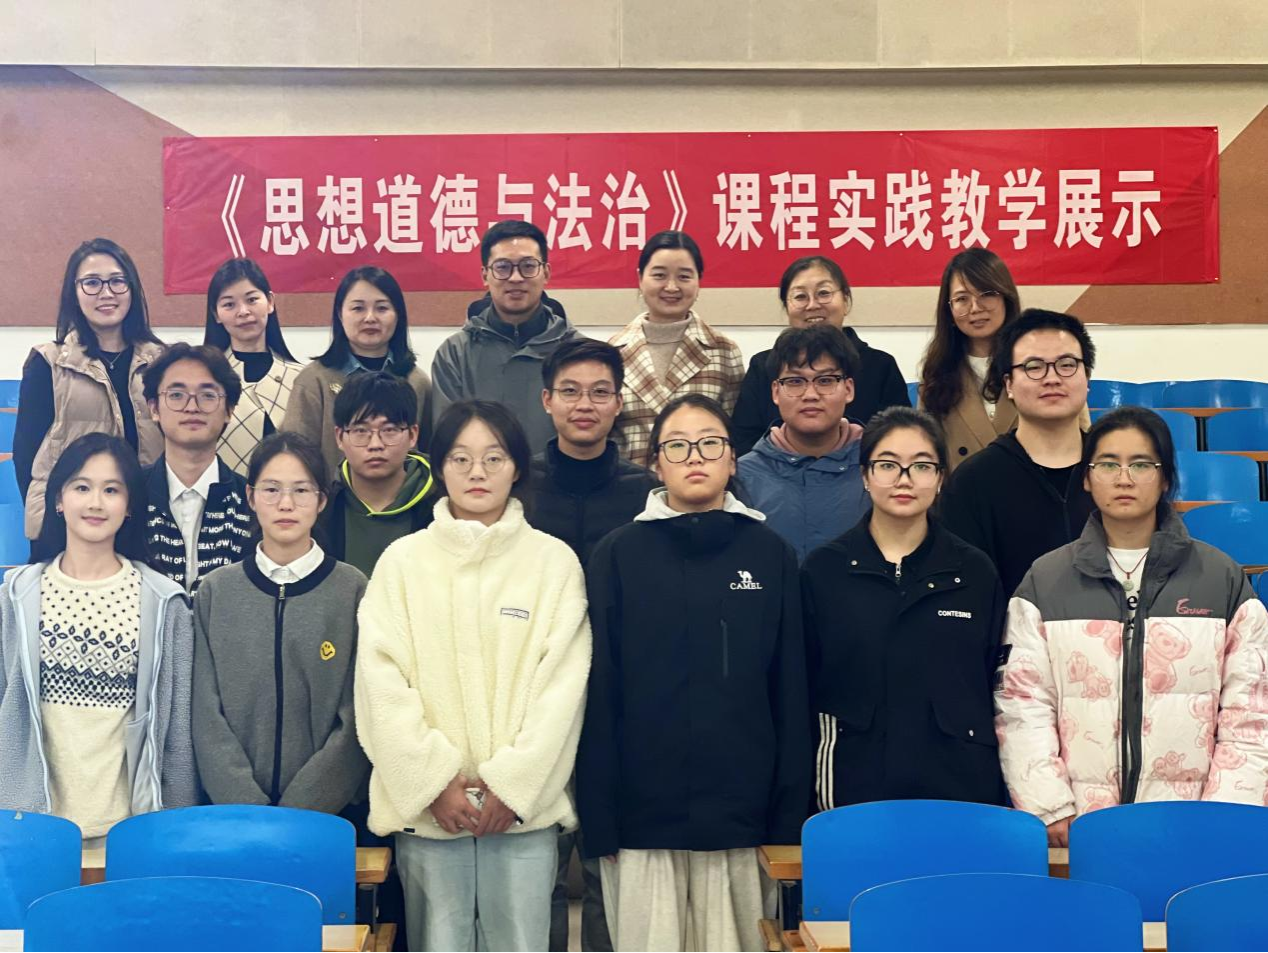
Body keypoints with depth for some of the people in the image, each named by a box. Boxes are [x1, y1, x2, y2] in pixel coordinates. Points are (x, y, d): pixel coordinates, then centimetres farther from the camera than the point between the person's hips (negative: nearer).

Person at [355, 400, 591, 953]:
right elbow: (382, 682, -1)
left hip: (524, 804, 0)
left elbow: (562, 685, -2)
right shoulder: (403, 560, 4)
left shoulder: (554, 562, 2)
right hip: (428, 805, 1)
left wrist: (513, 785, -8)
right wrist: (435, 783, -8)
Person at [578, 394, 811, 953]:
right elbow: (599, 693, 0)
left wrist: (790, 816, 3)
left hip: (741, 816, 1)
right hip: (643, 817, -1)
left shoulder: (771, 556, 6)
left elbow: (790, 692, 6)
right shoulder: (619, 556, 3)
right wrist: (597, 815, -4)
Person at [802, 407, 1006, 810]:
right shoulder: (822, 570, 1)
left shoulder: (975, 573, 4)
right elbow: (799, 693, 3)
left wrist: (998, 801, 5)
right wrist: (802, 797, 1)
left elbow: (997, 690, 8)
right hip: (852, 792, -1)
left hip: (961, 791, 1)